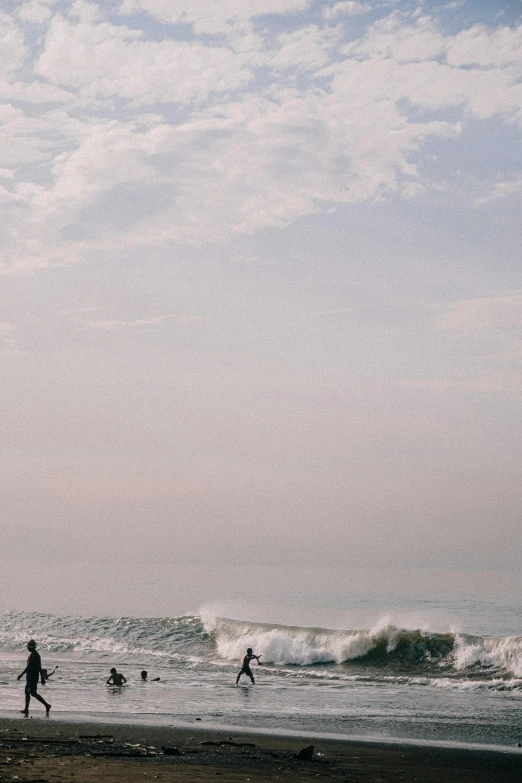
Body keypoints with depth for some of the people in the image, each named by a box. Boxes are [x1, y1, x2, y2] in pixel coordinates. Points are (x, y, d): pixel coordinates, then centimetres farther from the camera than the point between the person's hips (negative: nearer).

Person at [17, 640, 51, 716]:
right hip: (30, 677, 10)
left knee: (33, 693, -10)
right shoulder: (36, 654, 15)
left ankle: (47, 705, -10)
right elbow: (39, 668, 19)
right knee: (27, 691, 11)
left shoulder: (33, 655, -17)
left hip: (32, 677, -10)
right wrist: (42, 678, 21)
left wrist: (21, 674, -21)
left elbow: (29, 666, -24)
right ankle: (26, 709, 13)